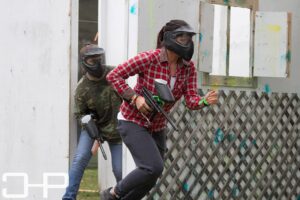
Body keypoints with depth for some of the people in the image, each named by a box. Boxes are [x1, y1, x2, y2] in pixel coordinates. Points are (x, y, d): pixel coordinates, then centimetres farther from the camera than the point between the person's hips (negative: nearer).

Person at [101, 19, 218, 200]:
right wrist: (135, 97, -25)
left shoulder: (189, 68, -5)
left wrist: (205, 101, -34)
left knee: (150, 179, 11)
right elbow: (114, 76, -17)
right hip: (133, 122, -7)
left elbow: (191, 101, -12)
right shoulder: (149, 58, -21)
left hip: (157, 127, 7)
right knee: (154, 167, -24)